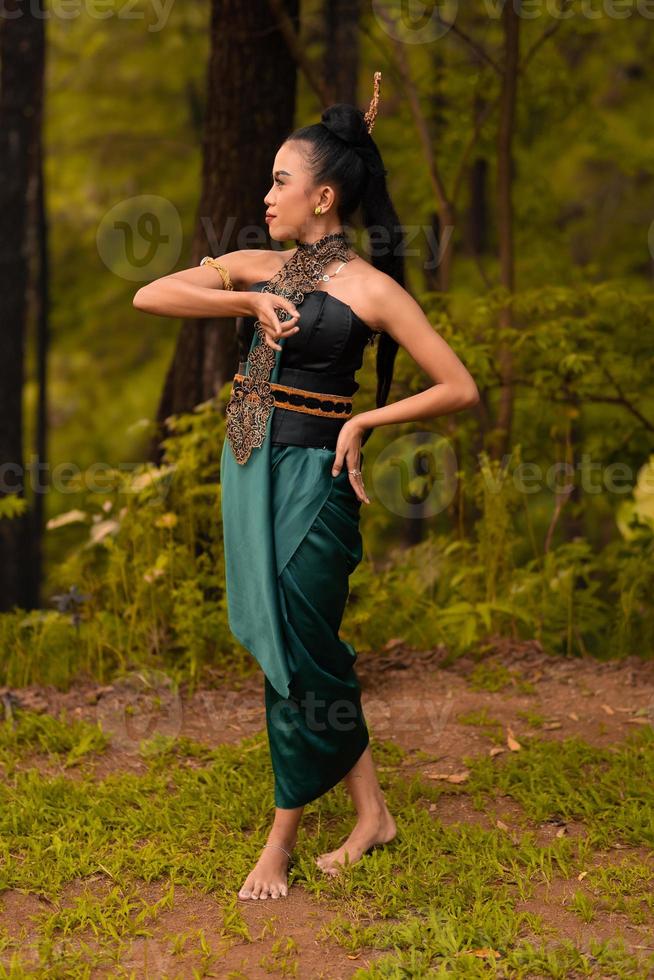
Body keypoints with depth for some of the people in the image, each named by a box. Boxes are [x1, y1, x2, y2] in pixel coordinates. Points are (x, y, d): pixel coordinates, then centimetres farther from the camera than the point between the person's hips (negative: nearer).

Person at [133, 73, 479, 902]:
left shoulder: (369, 288, -7)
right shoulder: (254, 268, 10)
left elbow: (460, 389, -8)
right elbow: (148, 296, -1)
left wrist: (362, 424, -12)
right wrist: (249, 302, -10)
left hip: (310, 477, -7)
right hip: (247, 468, 7)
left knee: (297, 657, 0)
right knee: (298, 648, 13)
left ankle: (280, 845, 13)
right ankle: (371, 813, 27)